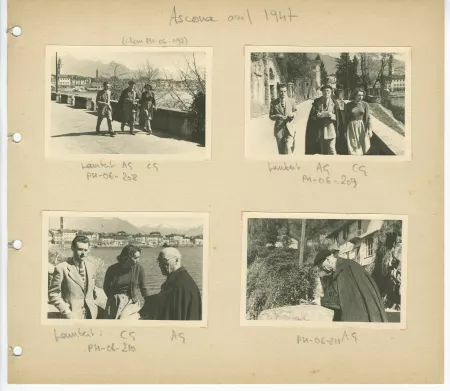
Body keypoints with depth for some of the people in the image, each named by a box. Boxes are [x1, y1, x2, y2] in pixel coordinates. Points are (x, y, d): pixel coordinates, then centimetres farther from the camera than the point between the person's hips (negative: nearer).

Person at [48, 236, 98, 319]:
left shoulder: (91, 266, 6)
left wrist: (93, 307, 9)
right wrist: (67, 312, -15)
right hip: (72, 316, -5)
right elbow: (53, 294, -9)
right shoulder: (61, 268, -10)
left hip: (90, 314, 5)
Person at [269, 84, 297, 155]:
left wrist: (292, 116, -8)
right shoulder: (273, 103, 1)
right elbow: (271, 116, 5)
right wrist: (278, 116, -15)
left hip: (289, 128, 0)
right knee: (281, 151, 7)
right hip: (279, 128, 0)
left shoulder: (291, 102, 4)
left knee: (288, 148, -16)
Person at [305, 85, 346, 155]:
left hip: (331, 128, -2)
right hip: (320, 128, 2)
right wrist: (320, 114, -16)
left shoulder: (334, 102, 1)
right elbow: (312, 115, 1)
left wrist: (331, 115, -19)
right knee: (323, 151, 11)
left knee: (331, 150, -10)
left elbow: (338, 117, 0)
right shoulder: (317, 102, 5)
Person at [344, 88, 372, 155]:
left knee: (364, 147, 5)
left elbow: (368, 118, -4)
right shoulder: (348, 105, -2)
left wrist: (370, 129, -14)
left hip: (362, 127, 1)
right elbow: (346, 118, 4)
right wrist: (345, 131, 5)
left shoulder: (365, 104, -2)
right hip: (352, 127, -1)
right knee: (353, 148, -4)